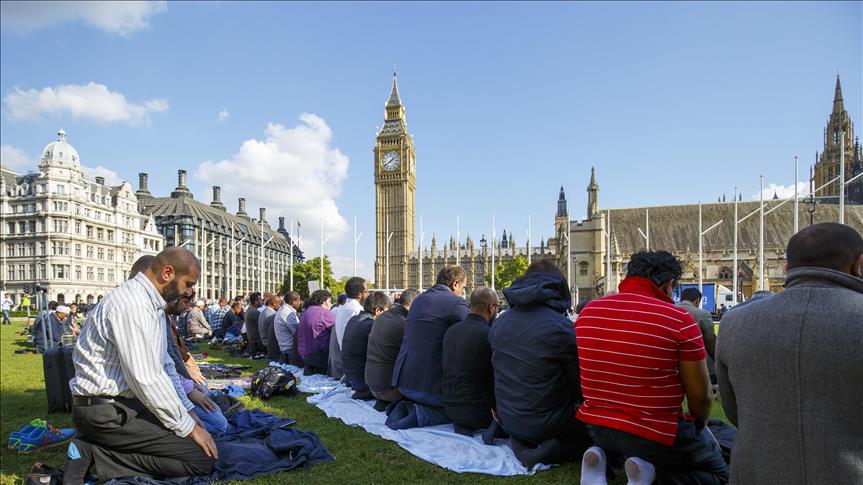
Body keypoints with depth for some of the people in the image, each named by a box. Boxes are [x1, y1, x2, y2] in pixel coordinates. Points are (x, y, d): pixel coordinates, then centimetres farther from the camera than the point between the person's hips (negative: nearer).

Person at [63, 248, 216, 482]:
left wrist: (185, 411, 13)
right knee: (201, 458, -16)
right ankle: (93, 453, -8)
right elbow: (146, 379, -24)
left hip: (124, 400, 10)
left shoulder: (149, 302, 11)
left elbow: (163, 365, 16)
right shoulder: (134, 305, -22)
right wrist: (187, 426, -15)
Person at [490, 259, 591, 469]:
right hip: (546, 425, -6)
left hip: (507, 420, 6)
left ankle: (519, 441, 4)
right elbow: (581, 385, -11)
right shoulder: (561, 327, -20)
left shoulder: (498, 323, 0)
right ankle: (552, 450, -8)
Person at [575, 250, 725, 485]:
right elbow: (701, 396, -9)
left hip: (596, 426, 5)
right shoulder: (679, 320, -17)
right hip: (656, 434, -5)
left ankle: (603, 458, 3)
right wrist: (698, 427, 13)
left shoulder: (587, 312, -1)